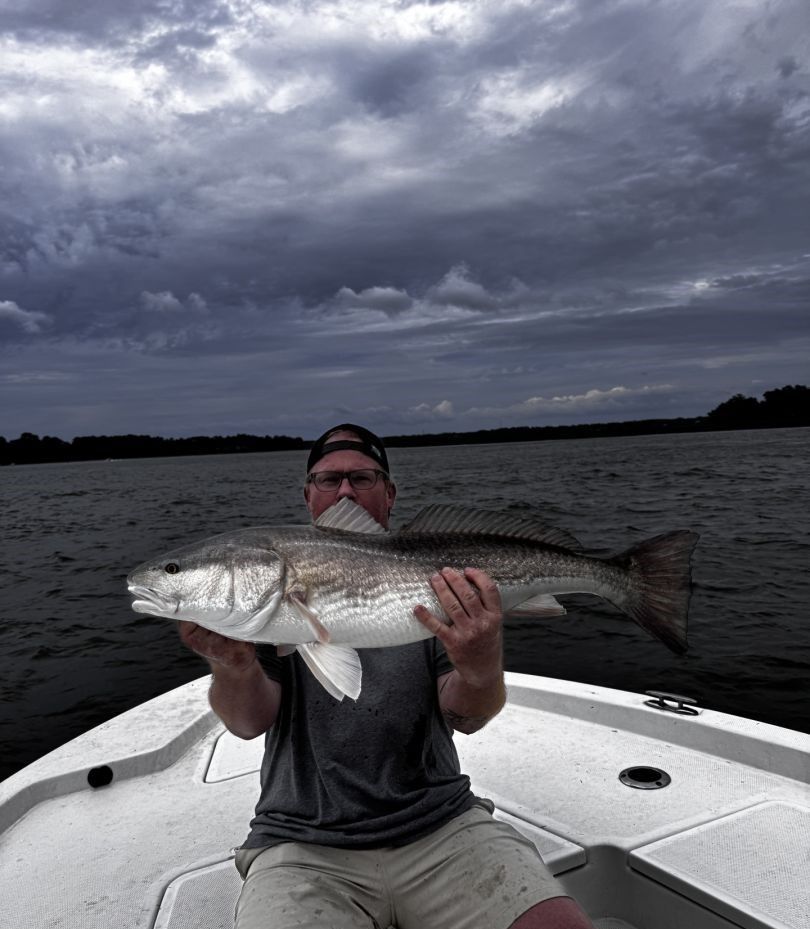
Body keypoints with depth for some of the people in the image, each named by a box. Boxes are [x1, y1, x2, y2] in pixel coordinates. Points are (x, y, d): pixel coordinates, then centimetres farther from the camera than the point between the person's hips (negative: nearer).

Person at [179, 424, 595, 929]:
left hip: (441, 825, 1)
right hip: (305, 844, 0)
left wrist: (482, 673, -30)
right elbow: (251, 722, -8)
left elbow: (463, 718, -6)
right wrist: (234, 668, -30)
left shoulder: (438, 582, 3)